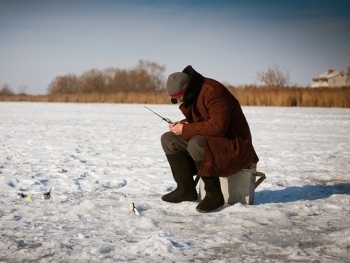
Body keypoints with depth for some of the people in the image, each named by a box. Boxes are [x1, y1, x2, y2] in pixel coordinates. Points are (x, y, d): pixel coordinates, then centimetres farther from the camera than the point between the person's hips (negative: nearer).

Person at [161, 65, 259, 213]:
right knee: (168, 139, 2)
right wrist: (181, 124, -3)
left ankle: (214, 194, -23)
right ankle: (186, 189, -2)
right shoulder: (189, 96, 6)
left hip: (233, 144, -10)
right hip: (206, 139, 10)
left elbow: (218, 126, -31)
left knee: (196, 144, -36)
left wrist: (186, 130, -23)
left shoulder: (213, 91, -24)